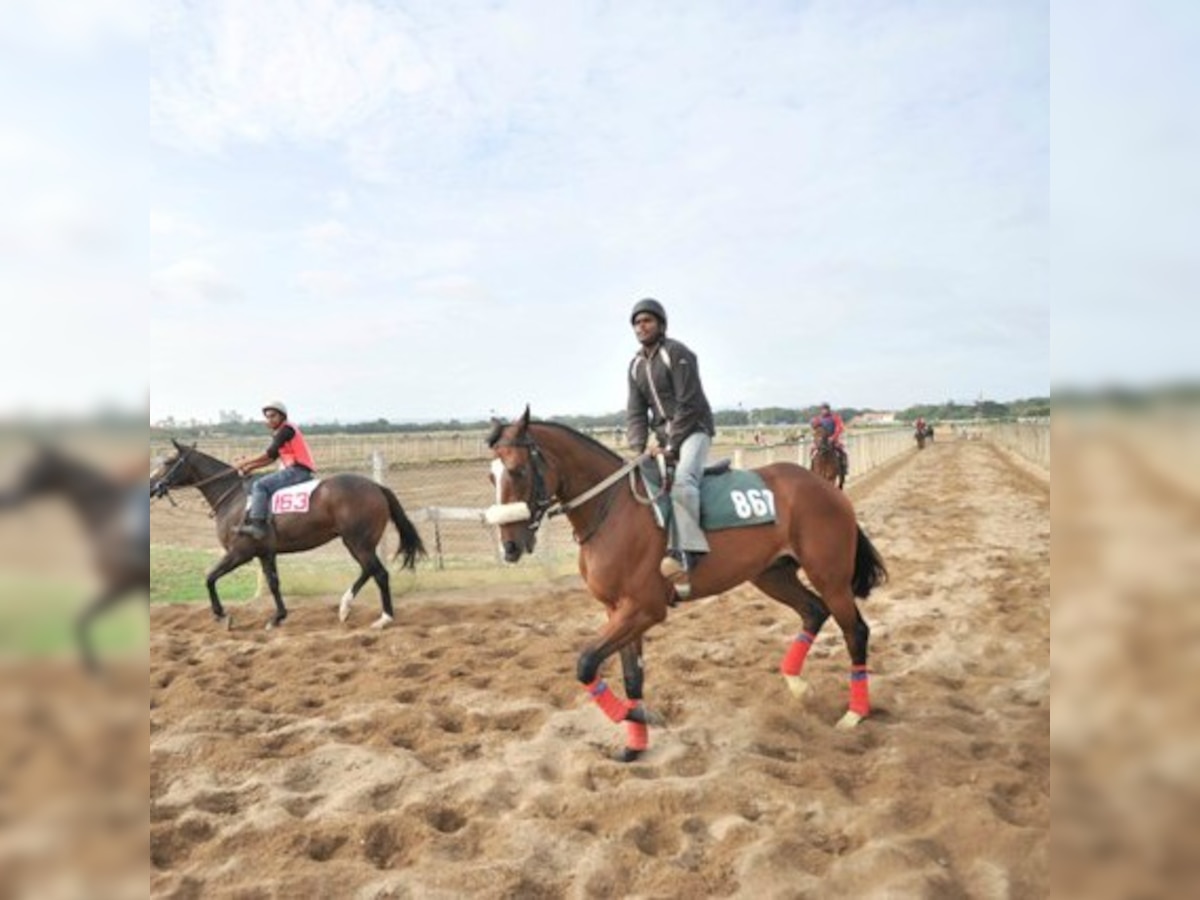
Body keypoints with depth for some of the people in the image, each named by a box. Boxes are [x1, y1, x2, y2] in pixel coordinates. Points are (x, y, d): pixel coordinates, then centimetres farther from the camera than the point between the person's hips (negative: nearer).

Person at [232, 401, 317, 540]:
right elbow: (271, 458, 20)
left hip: (299, 470, -11)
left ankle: (257, 525, -25)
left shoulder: (286, 429, -7)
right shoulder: (279, 433, 22)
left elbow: (270, 454, -12)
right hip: (293, 470, 11)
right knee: (255, 483, 18)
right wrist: (249, 468, 11)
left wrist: (245, 462, -6)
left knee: (260, 485, -20)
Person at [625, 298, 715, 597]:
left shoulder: (676, 354, -9)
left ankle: (687, 553, -38)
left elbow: (688, 405, -16)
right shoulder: (636, 366, 13)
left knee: (681, 481, -33)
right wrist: (637, 449, -8)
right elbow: (635, 412, 8)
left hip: (693, 430, -8)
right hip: (666, 438, 8)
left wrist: (671, 447, -19)